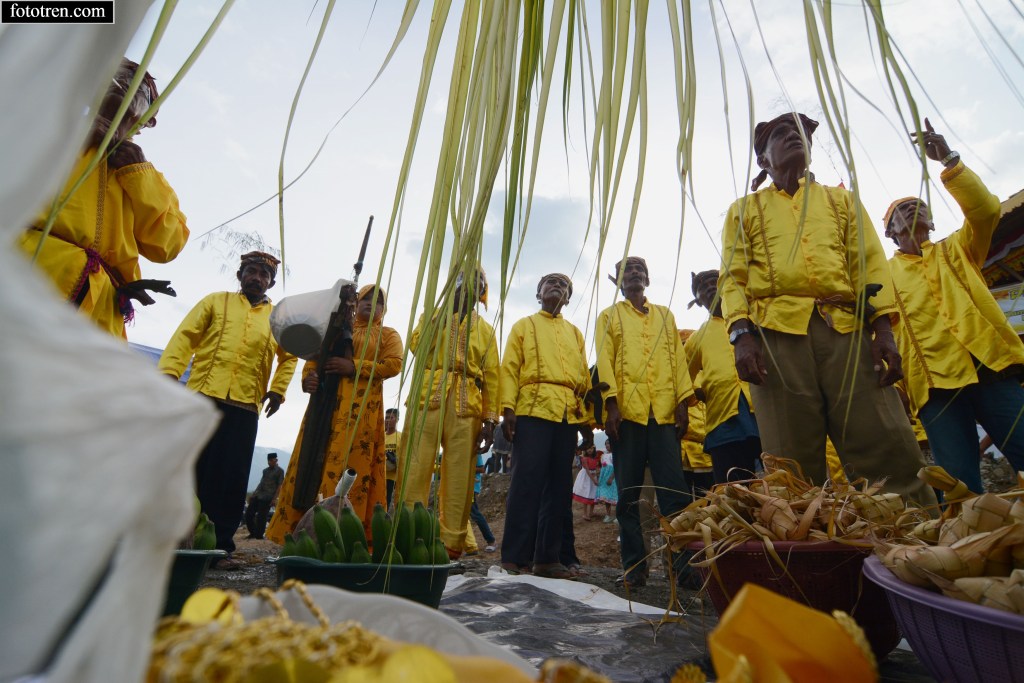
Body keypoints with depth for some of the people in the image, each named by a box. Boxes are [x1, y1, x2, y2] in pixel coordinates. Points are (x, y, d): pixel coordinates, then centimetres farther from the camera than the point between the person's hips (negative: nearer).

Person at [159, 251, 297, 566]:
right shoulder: (216, 300, 12)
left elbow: (289, 356, 23)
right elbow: (185, 336, 3)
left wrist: (278, 389, 10)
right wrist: (169, 371, -11)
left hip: (245, 407, 1)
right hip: (202, 397, 0)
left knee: (231, 479, 2)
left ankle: (221, 545, 11)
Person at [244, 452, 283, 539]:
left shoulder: (279, 471, -2)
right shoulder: (265, 470, 19)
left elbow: (280, 486, -6)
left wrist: (274, 498, -14)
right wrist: (253, 494, 18)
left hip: (267, 498, -7)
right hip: (257, 495, 7)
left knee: (261, 517, -5)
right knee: (248, 514, 6)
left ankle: (259, 535, 8)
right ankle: (253, 533, 21)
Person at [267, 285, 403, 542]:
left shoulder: (387, 335, 16)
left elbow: (394, 364, -3)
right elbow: (313, 358, 20)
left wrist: (355, 367, -13)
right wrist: (307, 377, -4)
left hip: (360, 406, -4)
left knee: (350, 465, -11)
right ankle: (295, 531, 4)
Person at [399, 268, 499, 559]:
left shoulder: (485, 330, 20)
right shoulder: (433, 314, 19)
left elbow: (491, 376, 11)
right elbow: (416, 346, -2)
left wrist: (490, 419, 0)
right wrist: (445, 312, -3)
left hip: (467, 405, 1)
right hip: (428, 396, 0)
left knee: (460, 477, -1)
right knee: (415, 468, -7)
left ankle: (451, 545, 7)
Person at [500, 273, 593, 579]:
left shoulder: (575, 332, 23)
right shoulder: (524, 325, 15)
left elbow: (585, 377, 18)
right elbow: (509, 368, 4)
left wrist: (587, 421, 10)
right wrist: (507, 407, -9)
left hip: (569, 415, 4)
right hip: (533, 410, -4)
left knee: (559, 486, 4)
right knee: (527, 482, -8)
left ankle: (548, 558, 12)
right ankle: (514, 557, -2)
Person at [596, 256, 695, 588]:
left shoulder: (665, 315, 22)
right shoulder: (609, 316, 15)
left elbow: (678, 358, 13)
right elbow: (604, 361, 3)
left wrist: (683, 403, 1)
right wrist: (611, 405, -9)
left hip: (664, 412, 2)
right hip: (627, 411, -1)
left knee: (675, 490, -4)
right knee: (629, 494, 3)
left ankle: (684, 561, 4)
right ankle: (634, 565, 11)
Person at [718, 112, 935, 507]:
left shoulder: (841, 200, 27)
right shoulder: (744, 210, 20)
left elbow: (870, 262, 15)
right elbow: (732, 276, 7)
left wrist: (884, 329, -1)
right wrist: (741, 334, -10)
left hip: (847, 330, 2)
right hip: (777, 334, -2)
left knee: (888, 449, -6)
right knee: (793, 463, -3)